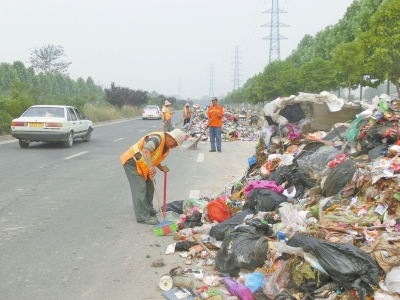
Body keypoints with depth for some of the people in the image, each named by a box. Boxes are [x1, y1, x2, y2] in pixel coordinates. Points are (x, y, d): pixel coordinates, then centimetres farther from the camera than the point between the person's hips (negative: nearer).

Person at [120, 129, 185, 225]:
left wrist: (161, 168, 0)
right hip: (131, 161, -10)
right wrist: (151, 167, -50)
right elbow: (146, 150, -43)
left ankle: (149, 210, 28)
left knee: (149, 186, 14)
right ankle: (143, 217, -9)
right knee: (140, 188, -12)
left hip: (141, 164, 10)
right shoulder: (157, 138, -26)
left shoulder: (166, 147, 4)